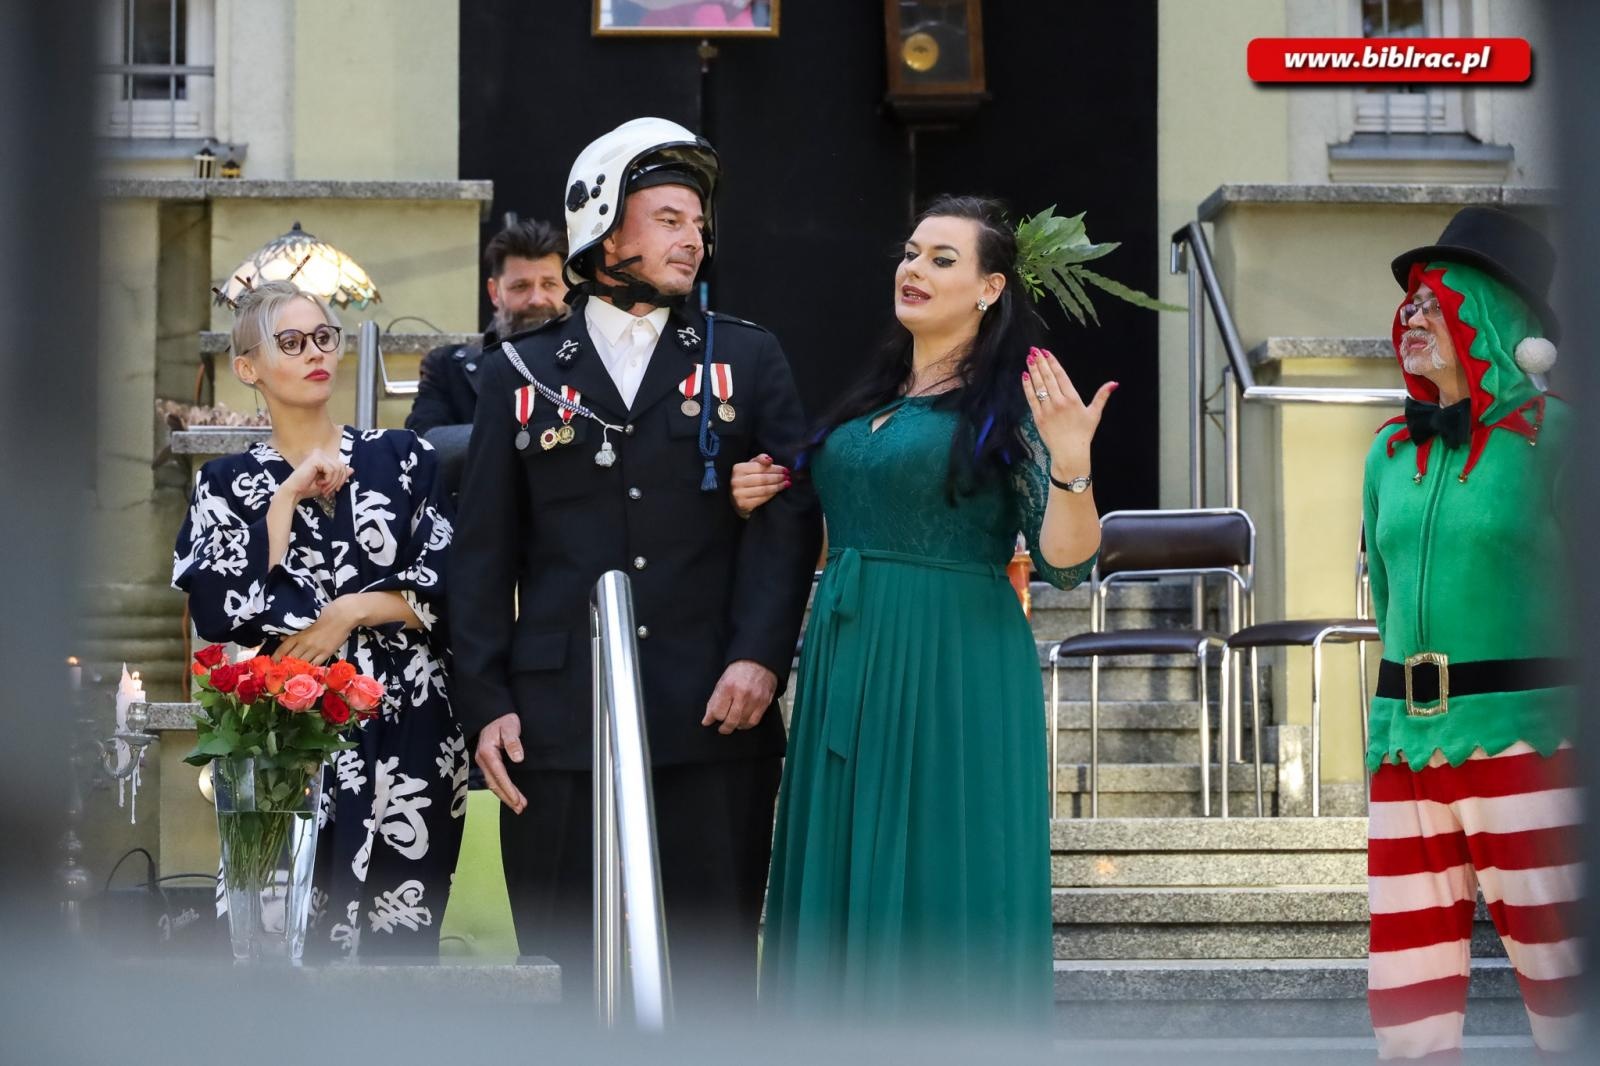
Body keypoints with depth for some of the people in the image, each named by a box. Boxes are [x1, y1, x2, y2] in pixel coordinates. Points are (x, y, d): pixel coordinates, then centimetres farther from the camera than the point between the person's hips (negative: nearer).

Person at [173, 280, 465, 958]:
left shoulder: (401, 457, 10)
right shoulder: (228, 483, 9)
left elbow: (445, 587, 2)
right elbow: (218, 613, -7)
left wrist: (349, 612, -10)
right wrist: (289, 497, -5)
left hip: (407, 733, 0)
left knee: (400, 946, -2)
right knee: (294, 946, -5)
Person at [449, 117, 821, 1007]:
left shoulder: (748, 360, 12)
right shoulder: (523, 374, 13)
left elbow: (790, 517, 3)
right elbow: (485, 549, 9)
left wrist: (760, 655, -11)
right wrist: (485, 701, 0)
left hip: (713, 720, 0)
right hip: (560, 723, 0)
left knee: (714, 969, -1)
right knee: (582, 969, 3)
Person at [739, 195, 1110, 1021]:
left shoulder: (1010, 401, -5)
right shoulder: (873, 398, 14)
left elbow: (1066, 565, -12)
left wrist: (1069, 464, -27)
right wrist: (762, 500, 7)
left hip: (954, 673, -7)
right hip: (846, 671, 7)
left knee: (943, 891, -3)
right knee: (847, 892, 8)